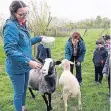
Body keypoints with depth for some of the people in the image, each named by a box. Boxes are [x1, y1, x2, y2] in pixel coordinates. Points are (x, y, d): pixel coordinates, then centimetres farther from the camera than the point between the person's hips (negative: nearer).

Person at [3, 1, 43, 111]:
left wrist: (39, 38, 13)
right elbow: (9, 50, -28)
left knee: (24, 89, 23)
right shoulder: (10, 26, -21)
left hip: (24, 66, 9)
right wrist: (28, 61, -33)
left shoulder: (21, 25, 7)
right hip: (16, 67, -9)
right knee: (19, 93, 7)